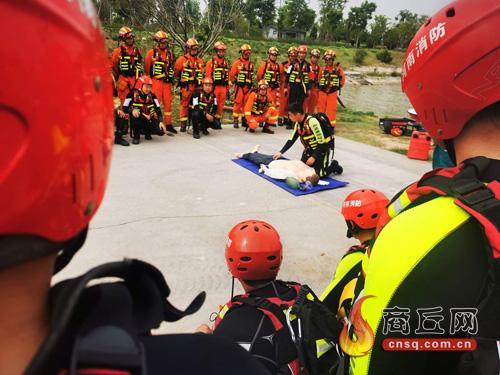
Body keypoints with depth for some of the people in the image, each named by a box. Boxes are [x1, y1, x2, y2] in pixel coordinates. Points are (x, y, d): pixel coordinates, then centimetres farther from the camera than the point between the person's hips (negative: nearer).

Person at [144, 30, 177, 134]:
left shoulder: (169, 53, 14)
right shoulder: (151, 52, -1)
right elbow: (146, 67, 1)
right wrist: (150, 78, 7)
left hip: (167, 82, 5)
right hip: (156, 82, -4)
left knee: (168, 103, 5)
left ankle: (168, 124, 12)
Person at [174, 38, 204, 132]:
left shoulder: (199, 61, 15)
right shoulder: (182, 59, -1)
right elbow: (176, 72, 2)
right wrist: (181, 80, 7)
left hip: (197, 87, 5)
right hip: (186, 87, -4)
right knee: (184, 105, -1)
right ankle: (183, 124, 4)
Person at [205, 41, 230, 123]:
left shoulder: (226, 62, 15)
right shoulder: (211, 61, 0)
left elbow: (228, 76, 16)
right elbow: (207, 75, -4)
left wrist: (227, 89, 13)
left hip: (223, 87, 5)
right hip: (214, 87, -4)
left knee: (221, 106, 7)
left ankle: (218, 121, 15)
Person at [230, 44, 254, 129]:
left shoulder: (251, 64, 15)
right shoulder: (237, 63, -2)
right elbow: (231, 74, -3)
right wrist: (233, 82, -4)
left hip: (248, 87, 5)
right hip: (239, 87, -5)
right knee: (237, 103, -6)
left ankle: (244, 120, 16)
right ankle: (235, 121, -1)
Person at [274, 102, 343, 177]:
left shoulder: (312, 121, -29)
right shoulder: (298, 123, -4)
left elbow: (322, 143, -26)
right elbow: (291, 140, 6)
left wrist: (314, 157, -23)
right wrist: (281, 152, -2)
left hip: (325, 146, -7)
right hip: (312, 147, 8)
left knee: (319, 173, -16)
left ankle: (333, 165, 12)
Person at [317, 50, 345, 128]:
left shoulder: (338, 68, -3)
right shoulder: (323, 68, 3)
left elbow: (342, 78, 6)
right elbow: (319, 79, 15)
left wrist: (339, 87, 7)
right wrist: (320, 87, 9)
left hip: (333, 92, -2)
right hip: (322, 92, 3)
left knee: (331, 109, -4)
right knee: (321, 108, 7)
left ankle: (331, 125, 3)